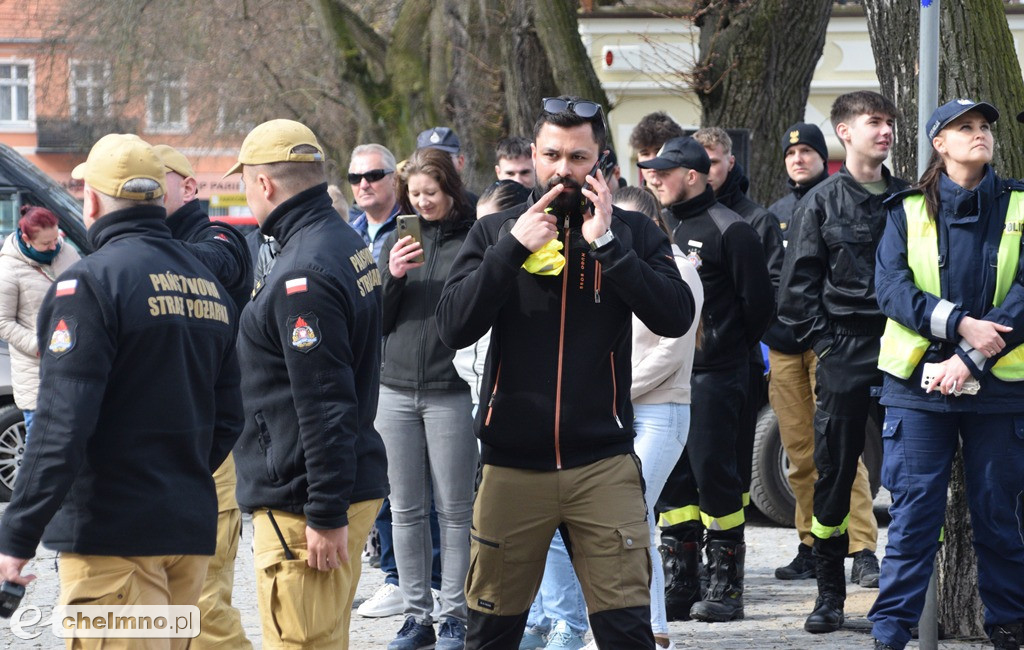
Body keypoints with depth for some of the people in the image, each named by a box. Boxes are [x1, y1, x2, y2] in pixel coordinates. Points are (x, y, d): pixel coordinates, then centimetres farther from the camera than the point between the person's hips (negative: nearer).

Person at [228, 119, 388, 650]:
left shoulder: (302, 276, -21)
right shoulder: (350, 244, 13)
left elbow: (325, 406, -24)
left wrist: (327, 516, -23)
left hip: (305, 505, -10)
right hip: (357, 484, 10)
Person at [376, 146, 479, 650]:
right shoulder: (397, 242, 11)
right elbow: (375, 321, 8)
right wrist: (392, 277, -7)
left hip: (451, 393, -4)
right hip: (397, 390, 4)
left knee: (454, 509, 0)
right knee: (406, 509, 7)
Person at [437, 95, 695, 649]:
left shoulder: (631, 233, 4)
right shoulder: (494, 233, 6)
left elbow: (675, 317, -11)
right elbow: (453, 327, -7)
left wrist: (607, 244, -15)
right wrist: (513, 248, -14)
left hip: (604, 463, -1)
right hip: (512, 466, 1)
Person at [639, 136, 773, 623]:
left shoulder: (730, 231, -7)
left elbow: (758, 302, -6)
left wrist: (731, 350, 2)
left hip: (713, 377, -7)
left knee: (713, 473, -6)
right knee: (671, 478, 7)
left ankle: (725, 584, 1)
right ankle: (681, 583, 13)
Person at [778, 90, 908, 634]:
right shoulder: (823, 202, 3)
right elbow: (797, 285, 2)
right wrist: (823, 342, -6)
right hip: (844, 353, -2)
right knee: (833, 472, 1)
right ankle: (830, 594, 9)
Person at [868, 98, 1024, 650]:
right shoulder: (908, 211, 7)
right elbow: (891, 287, -4)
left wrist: (970, 357, -14)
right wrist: (960, 324, -18)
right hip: (921, 379, 0)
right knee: (914, 511, -3)